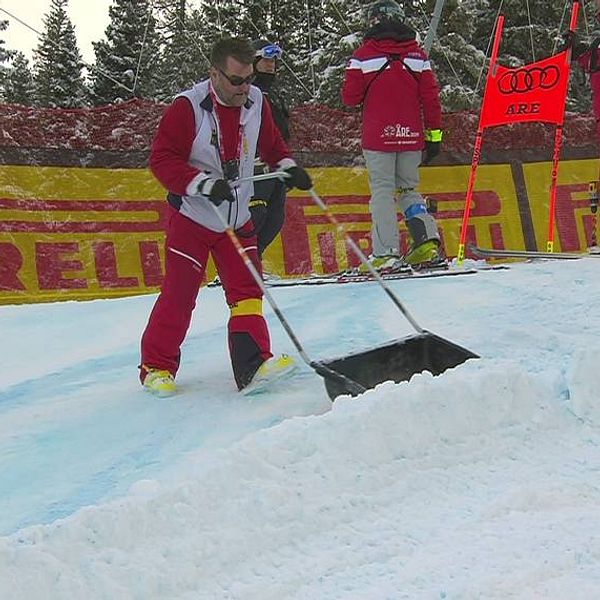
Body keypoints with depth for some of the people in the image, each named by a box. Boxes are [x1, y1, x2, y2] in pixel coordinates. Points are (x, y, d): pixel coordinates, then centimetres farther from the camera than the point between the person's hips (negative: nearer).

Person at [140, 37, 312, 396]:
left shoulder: (256, 102, -2)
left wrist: (287, 166, -4)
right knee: (179, 295, -1)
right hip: (192, 217, -5)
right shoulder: (188, 107, -18)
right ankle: (157, 366, 11)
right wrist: (203, 183, -30)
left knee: (247, 289, -3)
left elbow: (271, 143, 15)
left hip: (238, 218, 5)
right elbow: (162, 159, -18)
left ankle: (252, 365, -4)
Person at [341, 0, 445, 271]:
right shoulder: (417, 54, 5)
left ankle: (386, 254, -10)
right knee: (409, 189, 15)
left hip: (378, 137, -3)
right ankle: (428, 244, 2)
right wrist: (434, 135, 8)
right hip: (411, 136, 3)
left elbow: (350, 98, -3)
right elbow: (430, 97, 3)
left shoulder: (363, 55, -3)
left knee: (382, 191, -1)